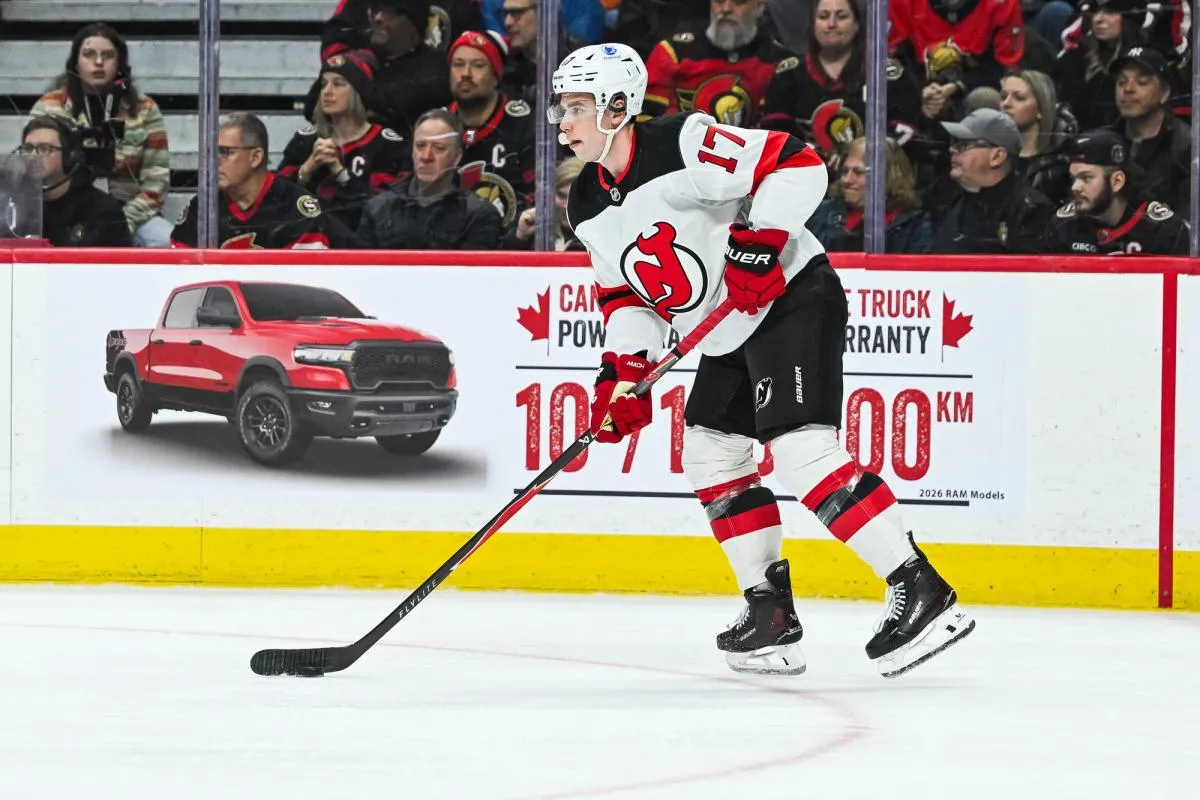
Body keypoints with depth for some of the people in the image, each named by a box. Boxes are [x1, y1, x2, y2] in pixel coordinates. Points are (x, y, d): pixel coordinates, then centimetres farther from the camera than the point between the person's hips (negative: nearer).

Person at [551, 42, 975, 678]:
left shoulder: (683, 144, -20)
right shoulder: (590, 210, 7)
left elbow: (797, 166, -24)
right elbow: (624, 294, 15)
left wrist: (758, 240, -29)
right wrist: (623, 371, 2)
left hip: (791, 295, -10)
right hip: (728, 337, 10)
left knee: (800, 447, -22)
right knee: (710, 453, 11)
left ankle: (921, 590, -24)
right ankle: (771, 608, 18)